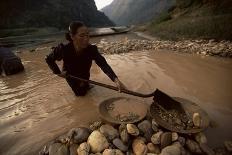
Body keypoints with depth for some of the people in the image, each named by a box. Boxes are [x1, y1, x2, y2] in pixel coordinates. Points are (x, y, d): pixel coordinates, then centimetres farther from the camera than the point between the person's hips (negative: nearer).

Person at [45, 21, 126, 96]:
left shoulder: (92, 49, -34)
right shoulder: (64, 49, -36)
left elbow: (103, 64, -46)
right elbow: (48, 59, -17)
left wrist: (116, 79, -59)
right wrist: (58, 72, -21)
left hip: (84, 74, 2)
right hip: (70, 74, -1)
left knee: (83, 92, 17)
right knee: (80, 93, 3)